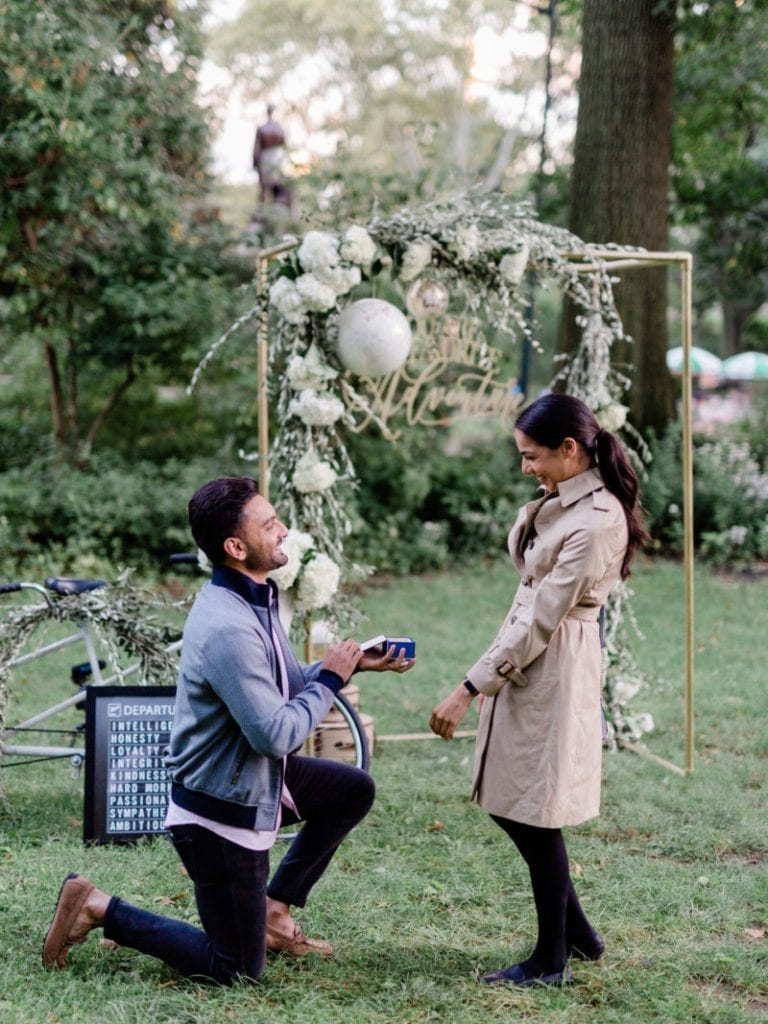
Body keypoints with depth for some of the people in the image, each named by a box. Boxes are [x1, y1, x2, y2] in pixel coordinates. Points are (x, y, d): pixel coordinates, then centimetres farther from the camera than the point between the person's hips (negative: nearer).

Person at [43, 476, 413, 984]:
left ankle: (274, 909, 22)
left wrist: (352, 664, -1)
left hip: (255, 778, 9)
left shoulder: (257, 598, 2)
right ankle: (98, 908, 7)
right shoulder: (226, 627, -30)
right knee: (237, 969, 1)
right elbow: (275, 734, -29)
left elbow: (287, 687, 12)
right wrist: (330, 680, -16)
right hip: (220, 810, -9)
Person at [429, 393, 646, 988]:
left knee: (535, 813, 1)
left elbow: (541, 620, -22)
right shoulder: (564, 501, 8)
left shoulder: (596, 520, -22)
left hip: (556, 667, -10)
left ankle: (552, 961, 16)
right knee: (508, 804, 15)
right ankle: (577, 932, 29)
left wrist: (469, 690, -19)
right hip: (527, 662, 10)